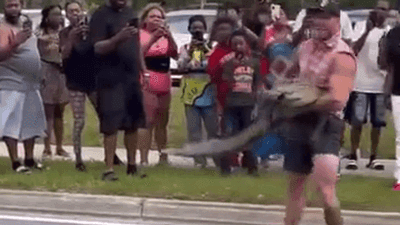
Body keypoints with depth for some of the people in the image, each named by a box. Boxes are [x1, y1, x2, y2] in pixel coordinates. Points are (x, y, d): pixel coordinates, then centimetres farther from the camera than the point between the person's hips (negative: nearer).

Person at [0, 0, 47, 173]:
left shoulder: (25, 23, 13)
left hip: (31, 83, 9)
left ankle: (29, 159, 23)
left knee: (31, 123, 13)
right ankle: (15, 162, -8)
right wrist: (16, 42, -35)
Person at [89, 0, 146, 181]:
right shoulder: (101, 16, -8)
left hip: (132, 78, 7)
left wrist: (142, 69, 20)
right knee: (111, 125, -9)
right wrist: (118, 38, -34)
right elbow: (97, 47, -18)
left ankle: (132, 165, 22)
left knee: (133, 124, 11)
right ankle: (109, 169, -8)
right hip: (111, 79, -7)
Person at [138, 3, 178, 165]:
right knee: (148, 122, -13)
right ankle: (144, 159, -15)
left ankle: (163, 157, 22)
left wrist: (170, 37, -14)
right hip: (147, 83, -6)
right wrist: (153, 38, -27)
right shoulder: (140, 35, -2)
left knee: (162, 123, 13)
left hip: (164, 84, 6)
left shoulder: (165, 36, 14)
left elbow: (175, 55, 2)